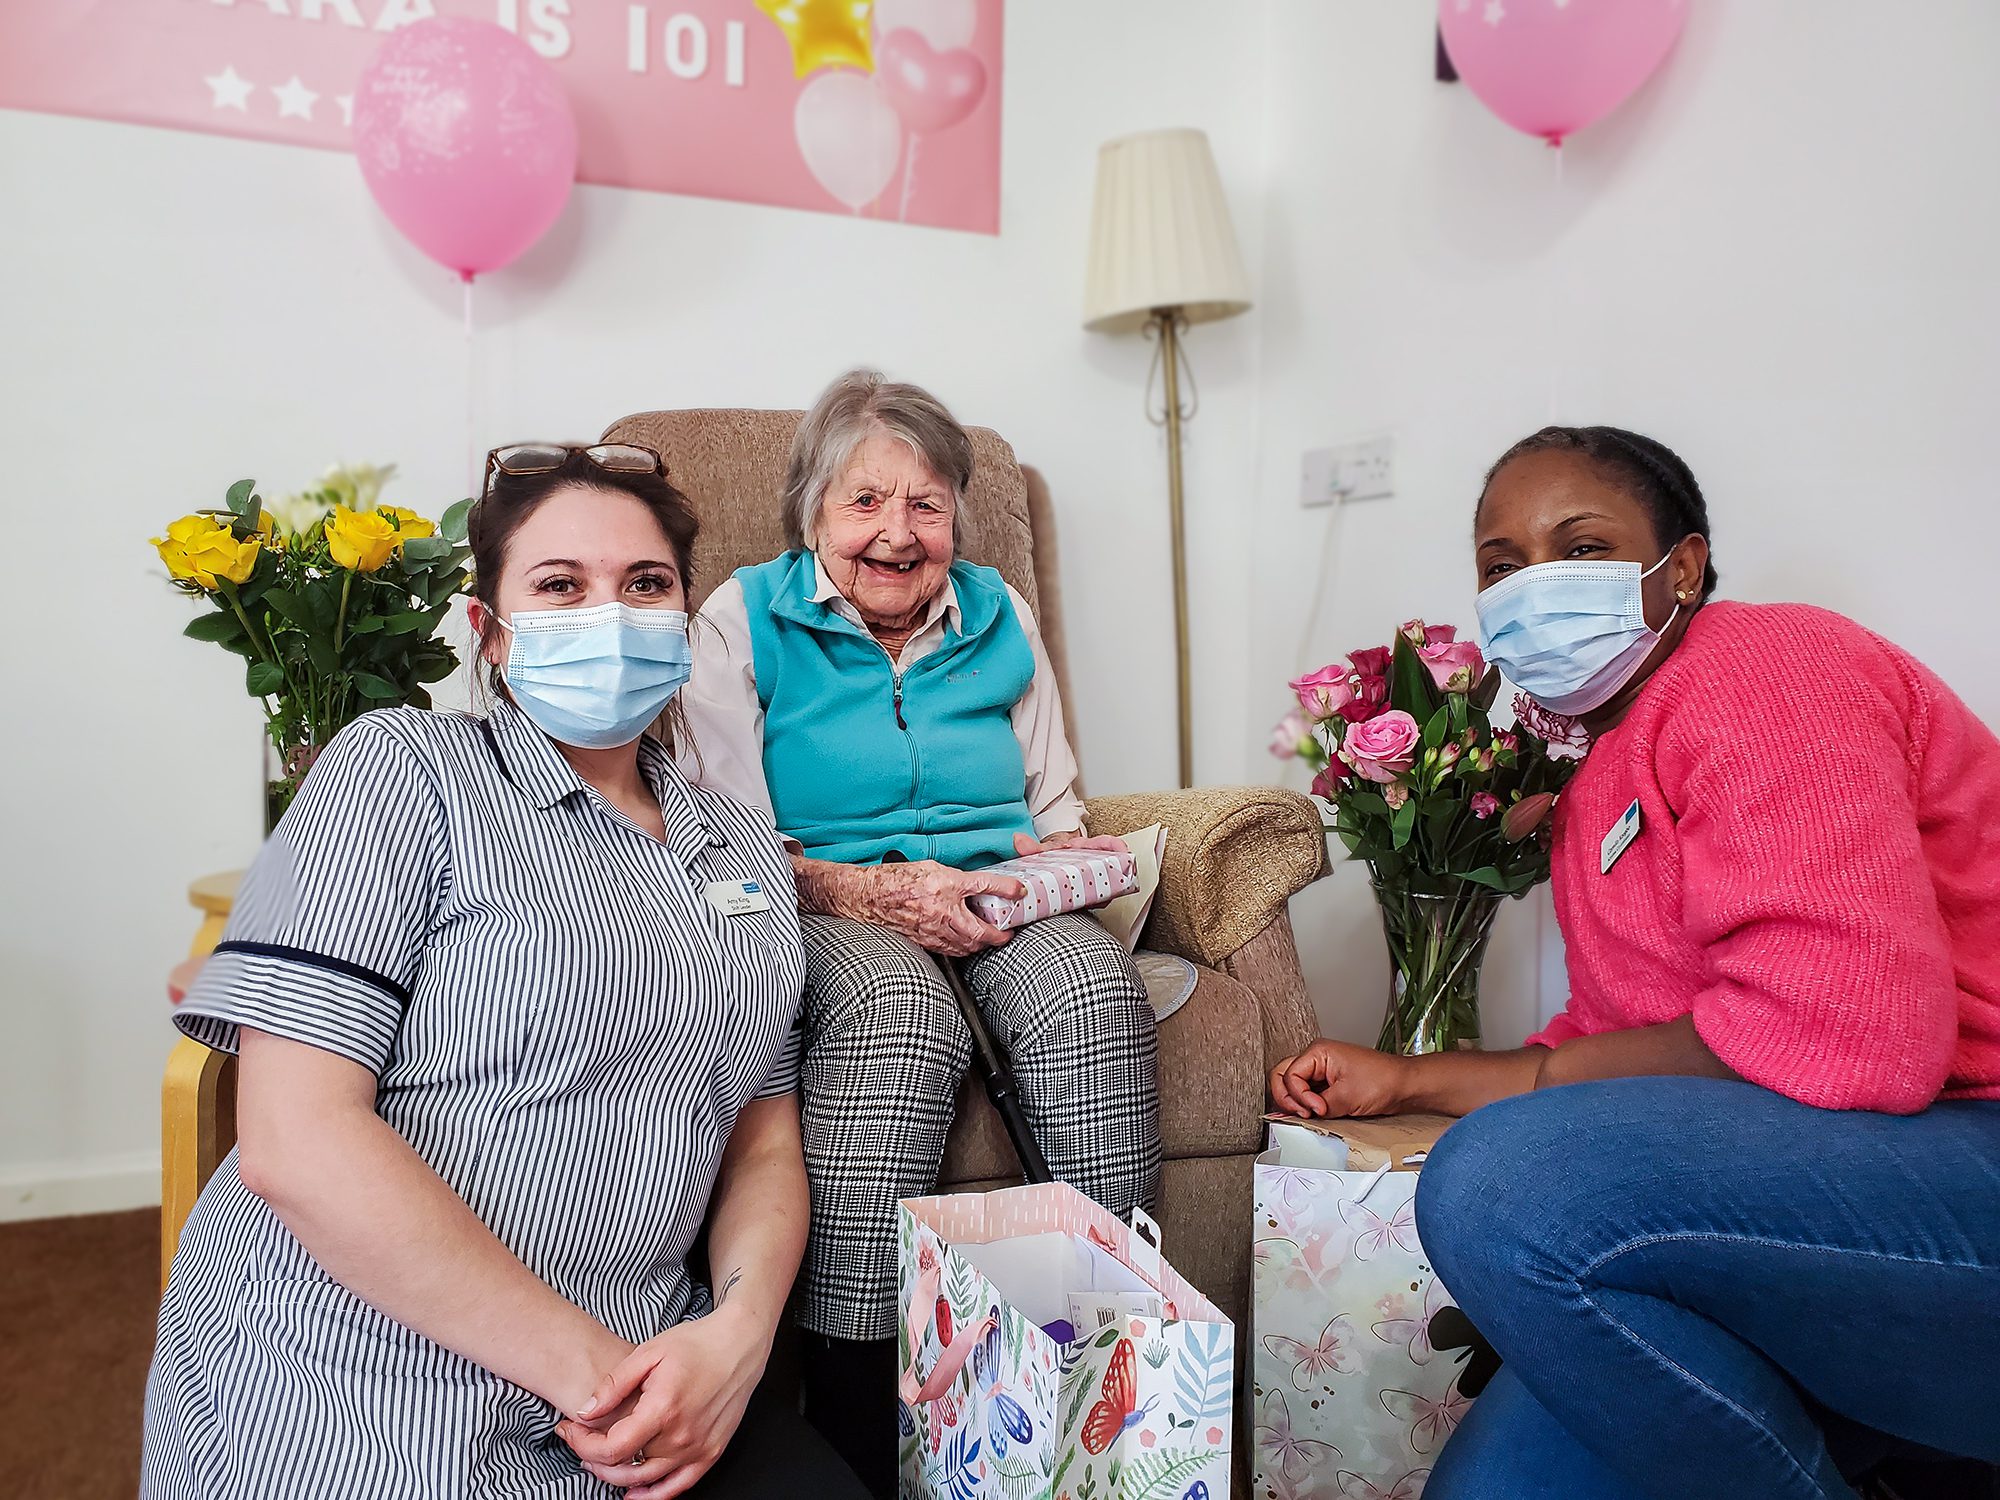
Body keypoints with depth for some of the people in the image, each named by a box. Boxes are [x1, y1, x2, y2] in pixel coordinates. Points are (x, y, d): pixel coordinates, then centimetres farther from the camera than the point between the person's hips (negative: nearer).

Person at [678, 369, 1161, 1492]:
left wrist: (1061, 859, -3)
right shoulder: (745, 622, 5)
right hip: (825, 917, -3)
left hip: (998, 909, 4)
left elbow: (1058, 809, 22)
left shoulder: (1001, 618, 17)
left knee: (1094, 983, -31)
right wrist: (875, 892, -19)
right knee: (902, 1007, -38)